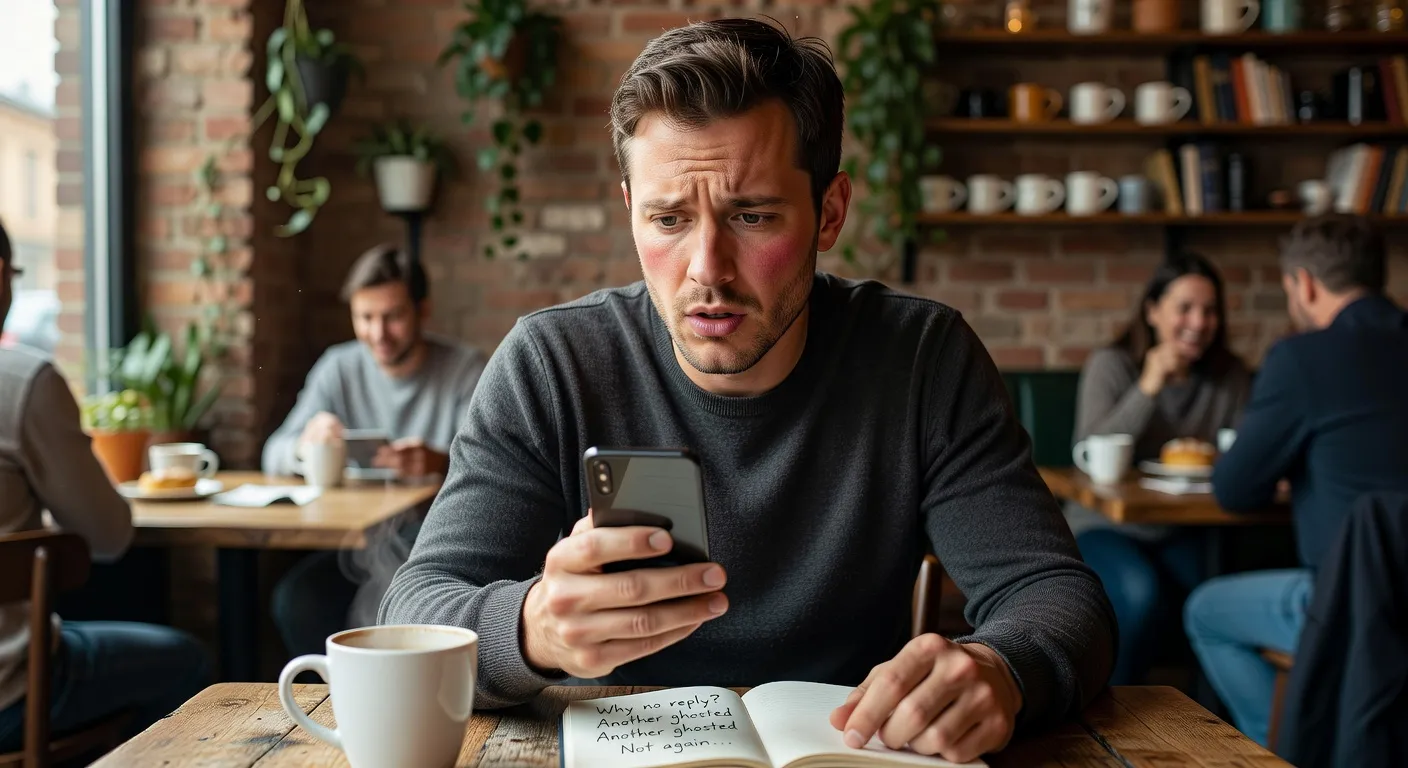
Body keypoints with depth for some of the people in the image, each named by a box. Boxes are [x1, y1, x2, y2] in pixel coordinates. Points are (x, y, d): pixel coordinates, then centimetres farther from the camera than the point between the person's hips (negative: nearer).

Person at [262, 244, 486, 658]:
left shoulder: (465, 369, -2)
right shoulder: (338, 368, 7)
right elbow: (274, 456, 3)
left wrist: (442, 462, -36)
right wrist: (304, 445, -22)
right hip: (356, 542, 3)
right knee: (295, 600, -25)